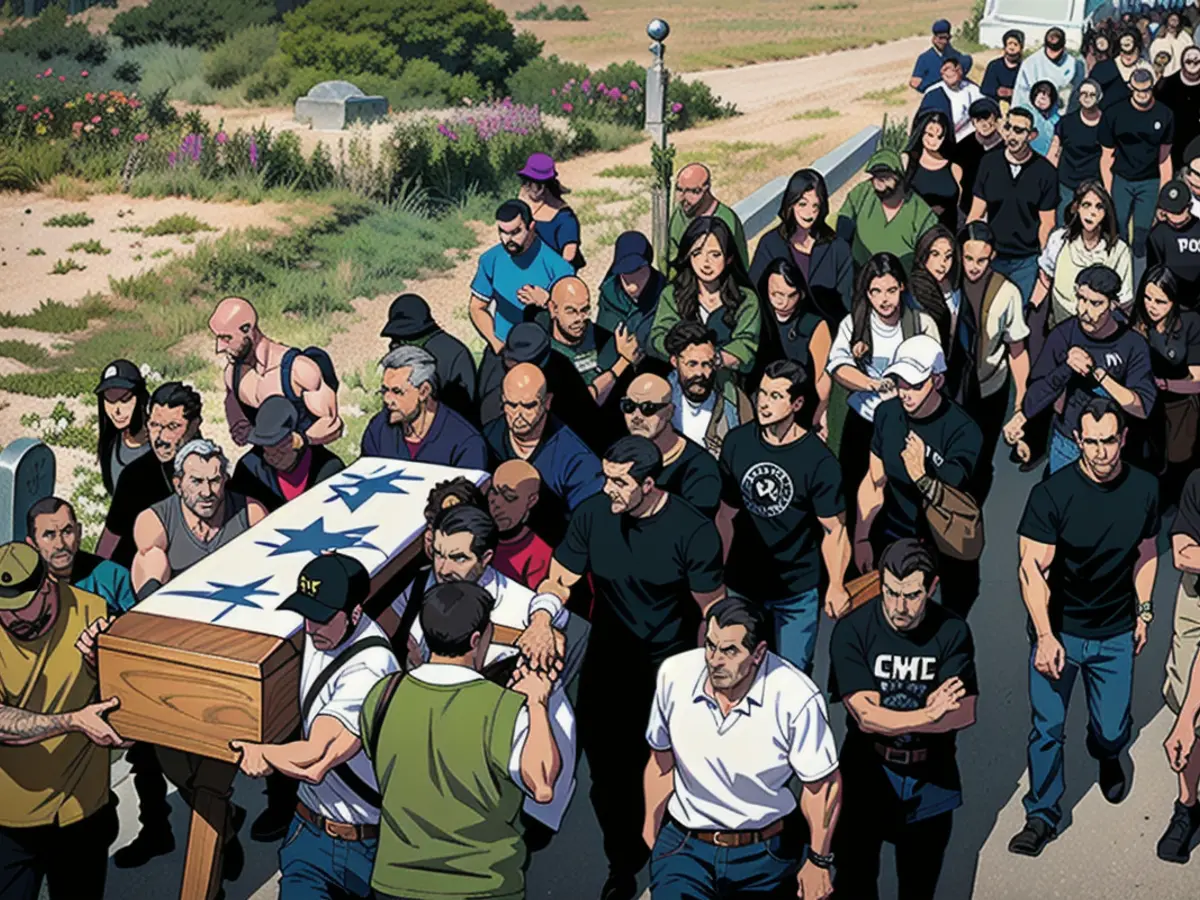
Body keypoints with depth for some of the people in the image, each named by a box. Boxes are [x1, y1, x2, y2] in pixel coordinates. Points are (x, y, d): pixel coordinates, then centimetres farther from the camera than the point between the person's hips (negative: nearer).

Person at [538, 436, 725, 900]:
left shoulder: (692, 530, -16)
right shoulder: (593, 514, -8)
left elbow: (712, 609, -8)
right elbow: (559, 580, -3)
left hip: (669, 669, -3)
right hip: (607, 664, 3)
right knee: (609, 775, 12)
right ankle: (623, 863, 38)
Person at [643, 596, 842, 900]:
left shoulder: (796, 698, -19)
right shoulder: (674, 675, -9)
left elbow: (823, 784, -7)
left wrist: (818, 862, 0)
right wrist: (651, 831, 14)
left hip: (764, 853, -1)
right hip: (683, 846, 1)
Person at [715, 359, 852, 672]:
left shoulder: (818, 460, -16)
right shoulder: (737, 442, -4)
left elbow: (834, 529, -11)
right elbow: (727, 512, 5)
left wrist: (836, 586, -19)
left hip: (797, 591, -3)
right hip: (742, 584, 3)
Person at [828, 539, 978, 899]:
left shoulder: (953, 631, -11)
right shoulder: (852, 631, -16)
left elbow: (965, 713, -17)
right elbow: (865, 716, -22)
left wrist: (889, 717, -29)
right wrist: (929, 715, -31)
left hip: (931, 783, 2)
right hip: (866, 778, -1)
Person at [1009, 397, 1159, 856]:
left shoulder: (1144, 489, -5)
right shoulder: (1052, 493, -17)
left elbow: (1145, 553, 11)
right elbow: (1033, 569, -19)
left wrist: (1143, 611, 10)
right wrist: (1045, 636, -26)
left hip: (1116, 634, 3)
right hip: (1058, 630, -2)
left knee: (1112, 729, 7)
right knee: (1047, 727, 1)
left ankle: (1107, 755, 44)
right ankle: (1042, 815, 20)